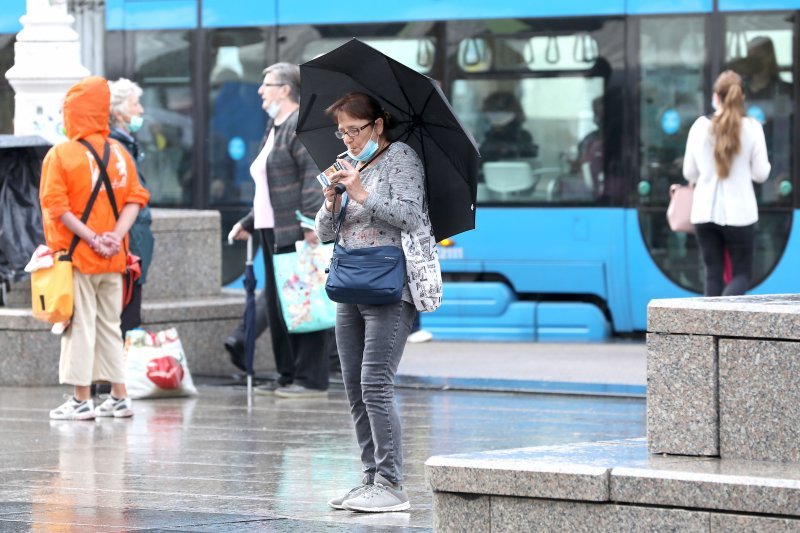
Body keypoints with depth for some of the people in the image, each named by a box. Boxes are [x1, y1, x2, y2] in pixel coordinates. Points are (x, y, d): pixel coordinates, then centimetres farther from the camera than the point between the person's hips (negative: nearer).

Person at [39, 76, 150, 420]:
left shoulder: (61, 154, -9)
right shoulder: (120, 153, 6)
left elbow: (56, 205, -16)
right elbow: (135, 198, 2)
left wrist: (92, 239, -16)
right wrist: (116, 236, -7)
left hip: (76, 256, -5)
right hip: (113, 261, 5)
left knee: (80, 325, 0)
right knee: (109, 325, 14)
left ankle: (82, 400, 0)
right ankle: (119, 397, 16)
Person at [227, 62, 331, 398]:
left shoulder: (302, 125, -10)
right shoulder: (276, 128, 22)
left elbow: (314, 177, -19)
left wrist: (310, 223, -27)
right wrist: (248, 223, 25)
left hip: (296, 233, -10)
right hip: (273, 232, 10)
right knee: (277, 305, 11)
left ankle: (311, 379, -6)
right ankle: (288, 376, 17)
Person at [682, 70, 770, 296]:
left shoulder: (700, 126, -1)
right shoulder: (751, 127, -7)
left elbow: (689, 173, 6)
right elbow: (761, 174, -2)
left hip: (705, 212, 2)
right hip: (739, 212, -2)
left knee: (713, 275, 10)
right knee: (742, 274, 5)